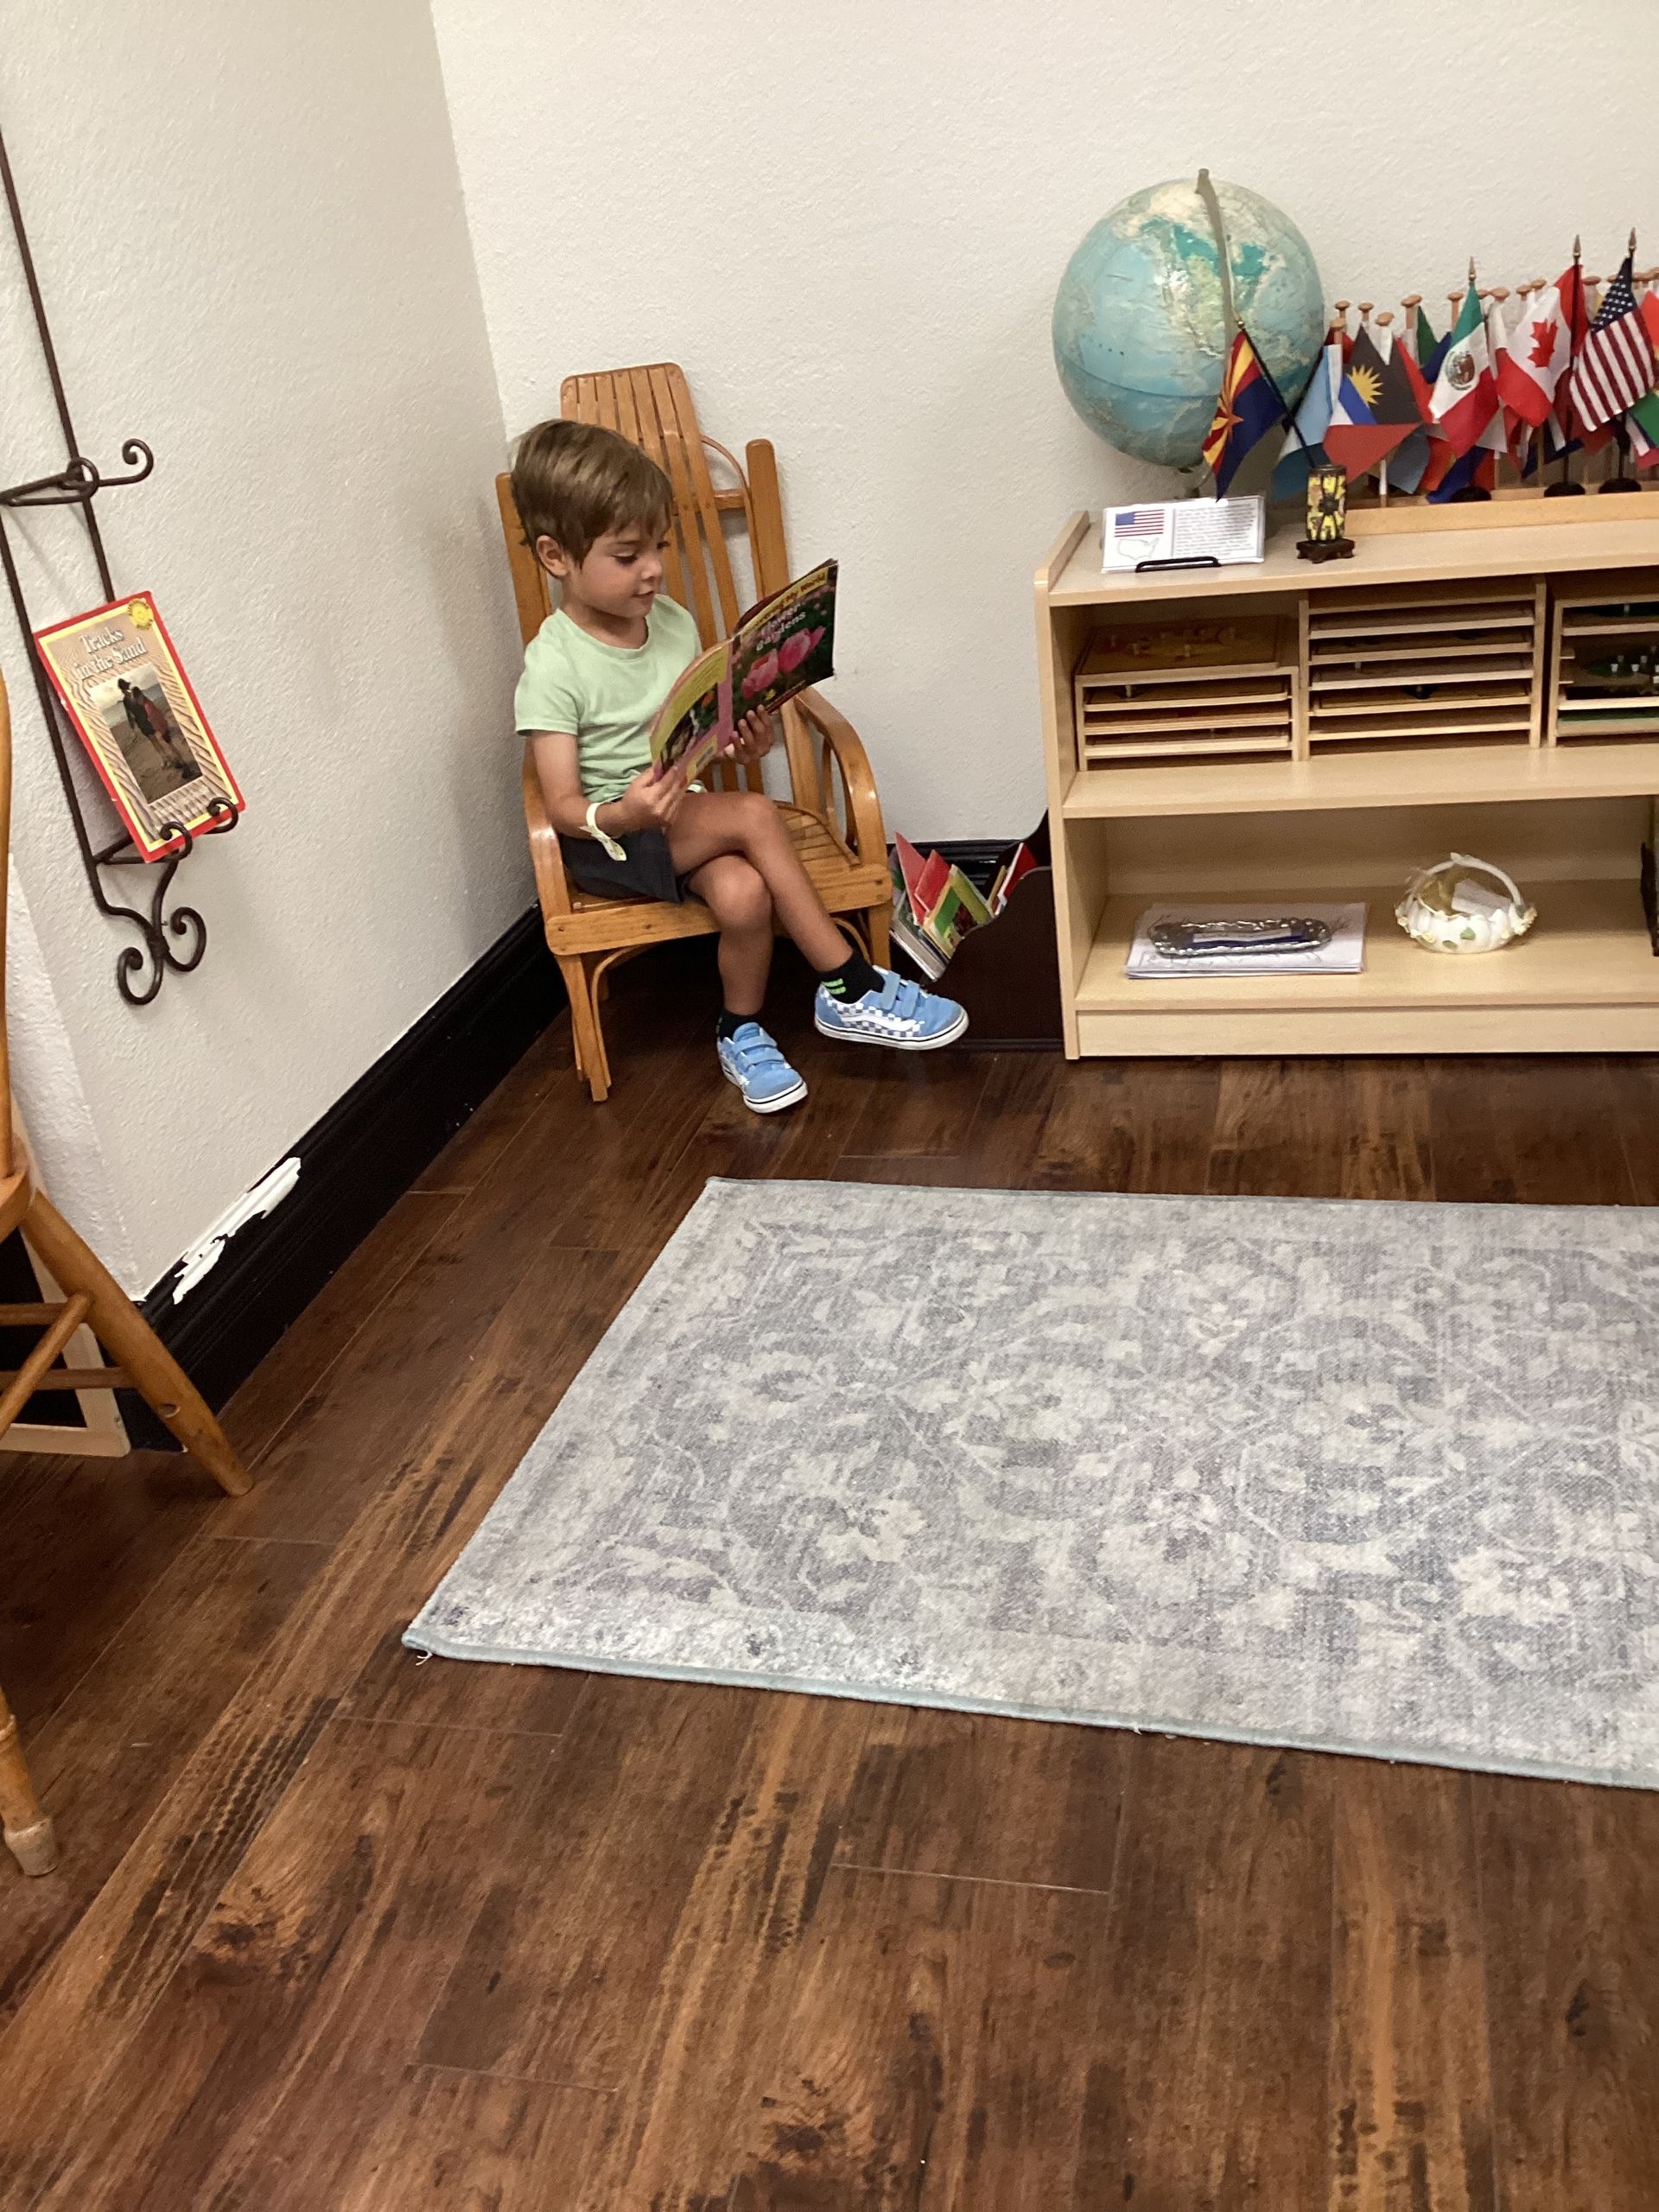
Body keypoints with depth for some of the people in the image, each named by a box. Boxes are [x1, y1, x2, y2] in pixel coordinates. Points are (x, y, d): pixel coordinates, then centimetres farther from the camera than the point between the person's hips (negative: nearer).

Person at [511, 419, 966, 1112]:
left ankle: (741, 1030, -5)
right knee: (754, 815, -29)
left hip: (689, 816, 5)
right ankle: (851, 988, -18)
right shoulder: (553, 668, -15)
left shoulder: (674, 623, 2)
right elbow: (563, 807, -18)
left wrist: (742, 741, -10)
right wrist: (623, 815, -39)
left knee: (743, 893, -30)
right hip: (605, 839, -5)